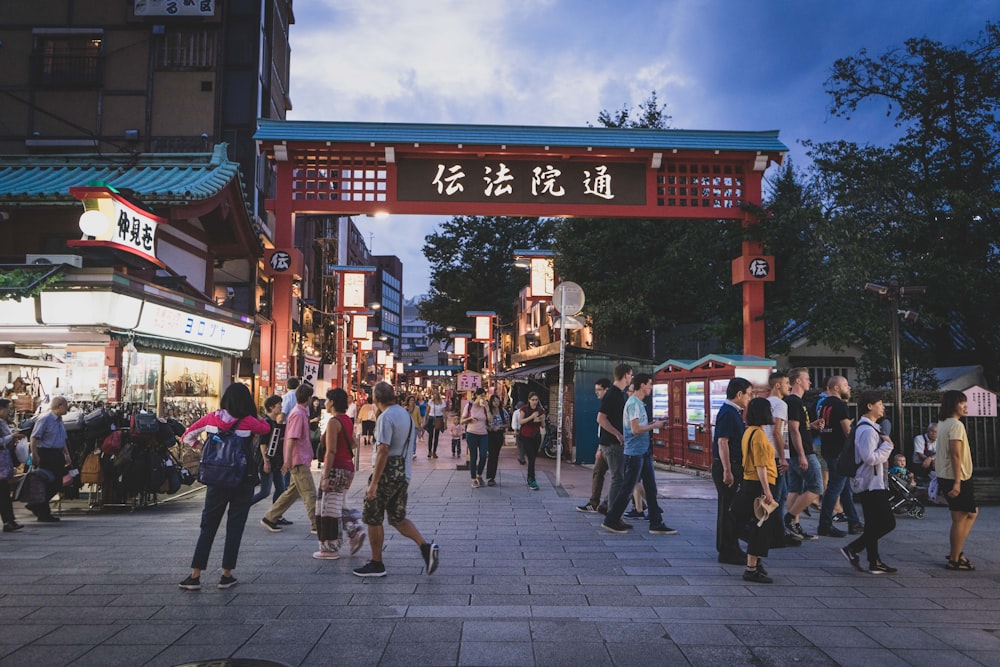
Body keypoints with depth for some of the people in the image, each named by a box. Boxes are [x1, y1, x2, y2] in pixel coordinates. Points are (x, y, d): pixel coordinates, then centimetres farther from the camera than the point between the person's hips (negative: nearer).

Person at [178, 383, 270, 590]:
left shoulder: (211, 418, -2)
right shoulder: (247, 422, -10)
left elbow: (187, 436, 6)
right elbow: (266, 428, 9)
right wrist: (255, 416, 18)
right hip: (242, 481, -2)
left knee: (208, 527, 11)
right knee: (235, 528, 7)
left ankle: (195, 575, 10)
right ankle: (226, 575, 11)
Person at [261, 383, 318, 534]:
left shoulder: (301, 413, 14)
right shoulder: (298, 414, -16)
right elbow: (291, 438, -22)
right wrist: (288, 460, -26)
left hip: (301, 460, 10)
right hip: (299, 460, -10)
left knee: (293, 492, 15)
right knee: (310, 493, -5)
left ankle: (270, 518, 20)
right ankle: (317, 525, -1)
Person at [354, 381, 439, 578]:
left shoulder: (385, 417, -16)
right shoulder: (406, 415, 11)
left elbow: (383, 451, -21)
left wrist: (373, 483, -20)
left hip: (387, 472, -8)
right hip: (403, 473, 8)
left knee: (373, 519, 6)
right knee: (398, 518, 16)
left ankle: (376, 564, 15)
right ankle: (425, 546, -1)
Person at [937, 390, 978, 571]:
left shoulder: (943, 423, 14)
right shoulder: (956, 425, -16)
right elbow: (955, 455, -22)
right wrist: (957, 482, -24)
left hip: (946, 477, 10)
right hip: (956, 478, -10)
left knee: (972, 512, 19)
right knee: (960, 518, -1)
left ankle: (956, 551, 20)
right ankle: (955, 560, 6)